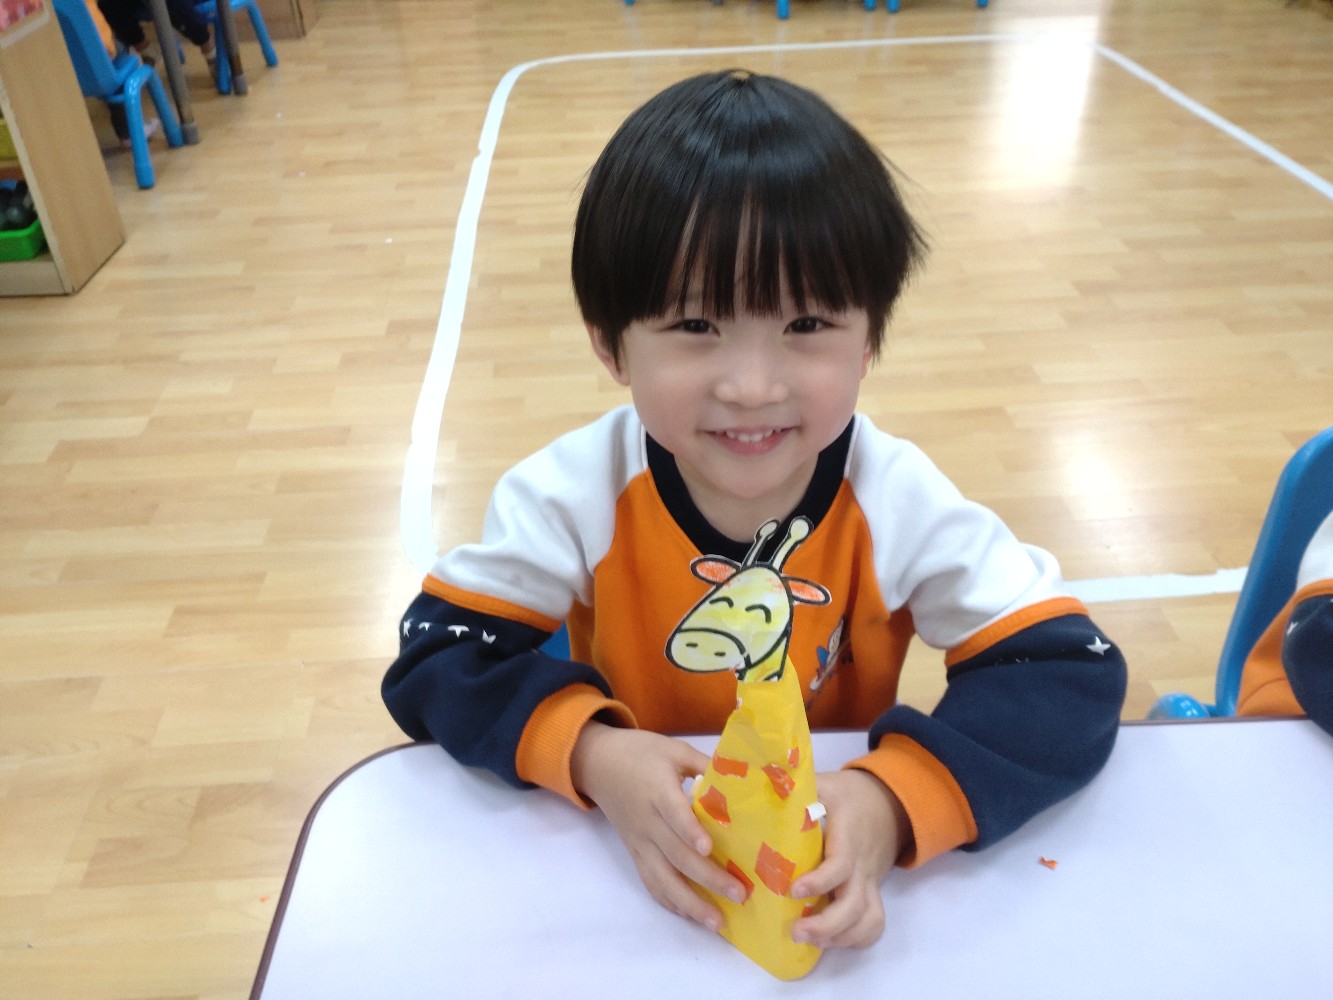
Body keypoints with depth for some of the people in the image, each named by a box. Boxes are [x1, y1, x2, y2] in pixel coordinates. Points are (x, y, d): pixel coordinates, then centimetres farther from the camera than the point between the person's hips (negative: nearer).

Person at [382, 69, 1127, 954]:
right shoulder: (574, 495, -18)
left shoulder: (901, 505, -18)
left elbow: (1070, 674, -18)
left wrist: (895, 798, -34)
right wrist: (587, 753, -32)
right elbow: (434, 659, -14)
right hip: (628, 867, 0)